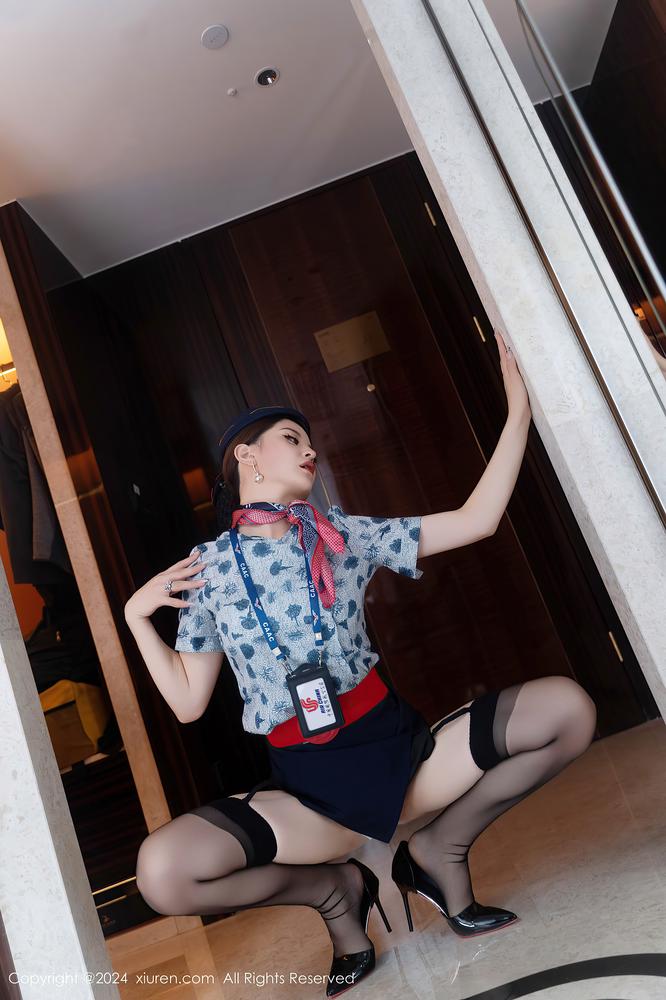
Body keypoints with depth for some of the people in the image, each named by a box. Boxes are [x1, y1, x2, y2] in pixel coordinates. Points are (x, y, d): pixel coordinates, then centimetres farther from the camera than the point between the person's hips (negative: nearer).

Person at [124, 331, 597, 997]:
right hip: (309, 789, -1)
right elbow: (188, 702, 4)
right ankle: (332, 888, 4)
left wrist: (519, 408, 1)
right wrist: (136, 615, -5)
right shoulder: (209, 568, 2)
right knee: (163, 872, -27)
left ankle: (440, 848, 5)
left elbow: (476, 521, 2)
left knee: (568, 707, -16)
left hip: (401, 748, 2)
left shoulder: (345, 535, 5)